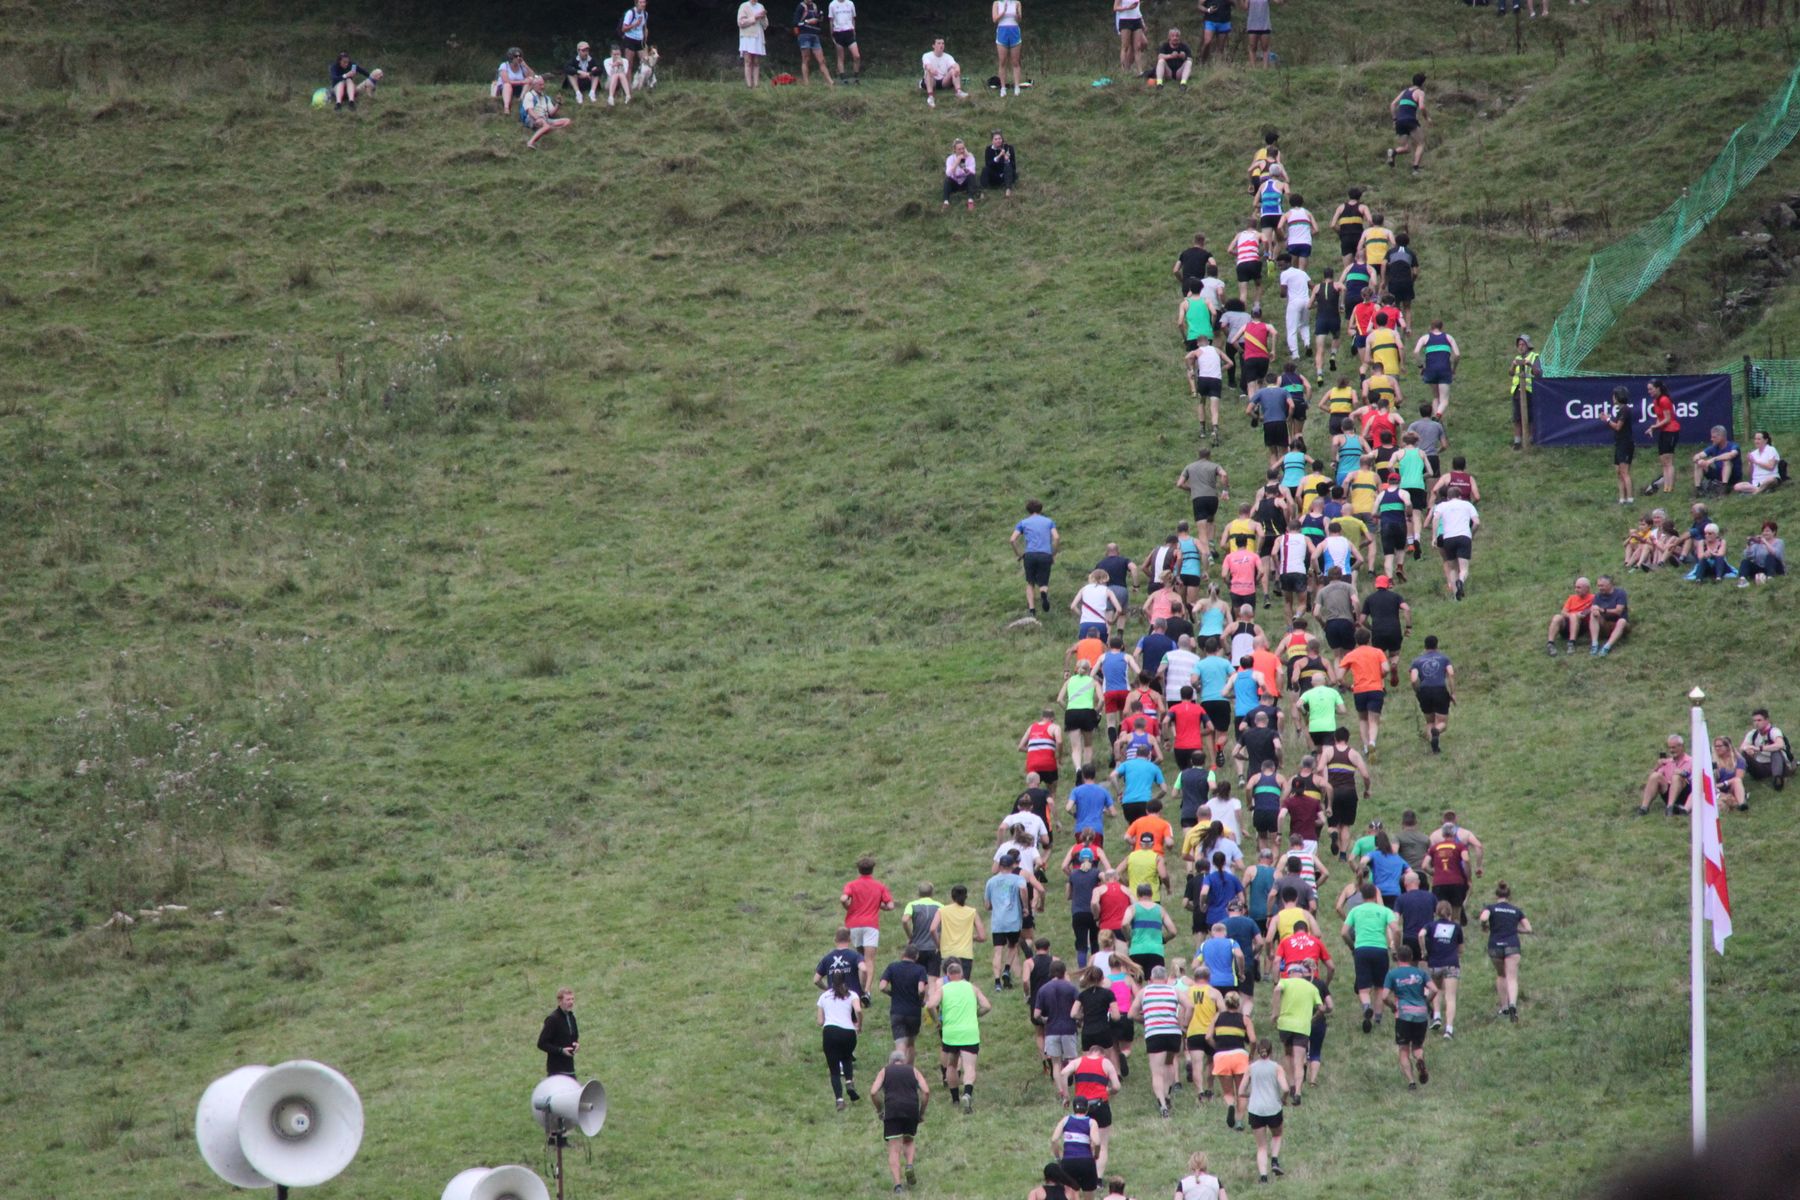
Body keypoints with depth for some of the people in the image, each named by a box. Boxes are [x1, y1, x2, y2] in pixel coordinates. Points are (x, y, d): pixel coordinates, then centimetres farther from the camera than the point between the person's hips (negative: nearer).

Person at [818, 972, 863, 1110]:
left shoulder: (824, 996, 18)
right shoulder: (851, 995, 13)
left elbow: (820, 1022, 14)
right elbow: (858, 1010, -8)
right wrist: (859, 1025, 9)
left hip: (830, 1032, 0)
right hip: (848, 1032, 0)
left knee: (834, 1070, 4)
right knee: (846, 1057, 28)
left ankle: (839, 1099, -15)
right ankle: (849, 1082, 2)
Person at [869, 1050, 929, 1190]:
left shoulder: (884, 1071, 17)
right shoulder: (913, 1070, 19)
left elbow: (873, 1092, 2)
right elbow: (926, 1091, 5)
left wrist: (879, 1110, 14)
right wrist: (922, 1112, 14)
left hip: (892, 1111, -1)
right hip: (912, 1109, 1)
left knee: (894, 1149, -1)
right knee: (908, 1142, 24)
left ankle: (897, 1183, -14)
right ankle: (909, 1165, -3)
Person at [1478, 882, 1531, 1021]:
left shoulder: (1491, 907, 2)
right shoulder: (1516, 910, 10)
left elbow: (1483, 918, -19)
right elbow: (1528, 929, 10)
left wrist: (1485, 926, 1)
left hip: (1495, 946, 0)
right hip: (1512, 946, 0)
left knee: (1501, 975, 21)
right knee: (1512, 978, -7)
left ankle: (1504, 1007, 22)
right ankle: (1512, 1003, -31)